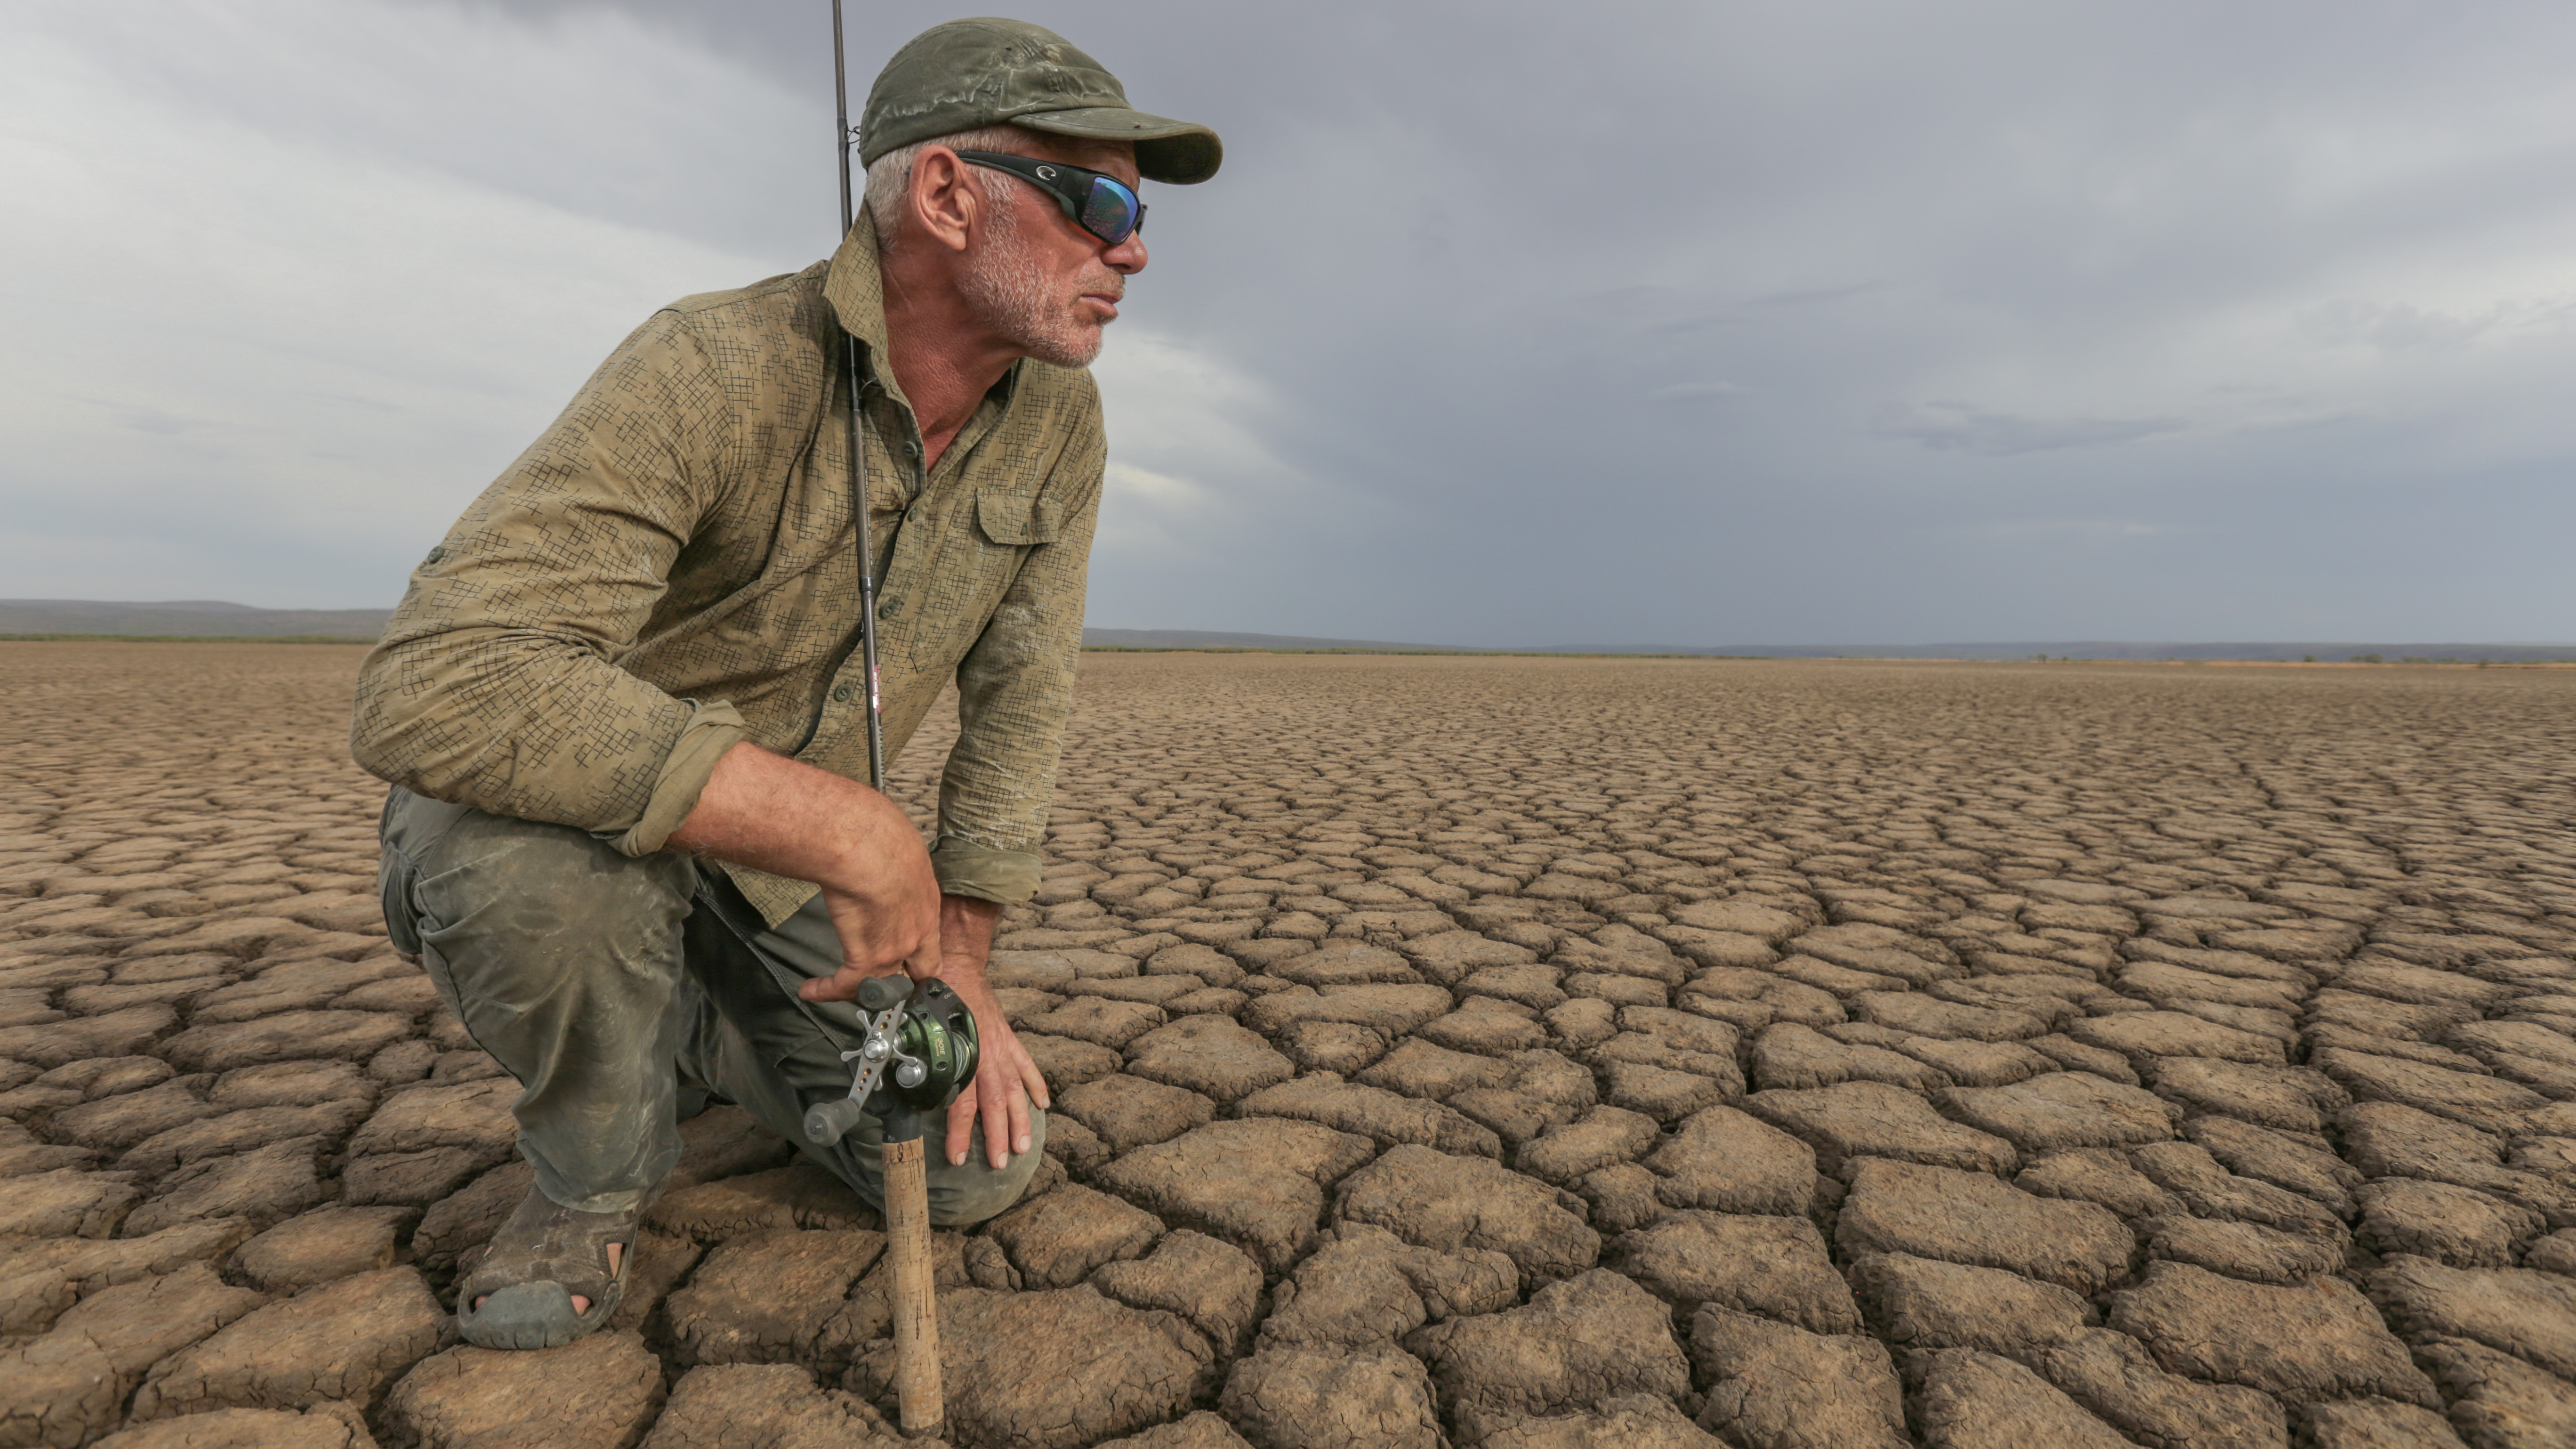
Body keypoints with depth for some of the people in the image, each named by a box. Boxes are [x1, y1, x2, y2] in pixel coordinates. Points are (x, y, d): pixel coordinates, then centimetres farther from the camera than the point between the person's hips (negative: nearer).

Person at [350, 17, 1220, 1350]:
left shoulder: (1061, 419, -10)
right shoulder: (713, 372, -28)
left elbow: (1018, 696, -4)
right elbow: (432, 688, -39)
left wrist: (957, 960, -7)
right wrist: (850, 828, -44)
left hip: (783, 876, 4)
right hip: (572, 828, -4)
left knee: (977, 1164, -2)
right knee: (533, 856, -39)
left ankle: (700, 1040, 26)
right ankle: (594, 1174, -4)